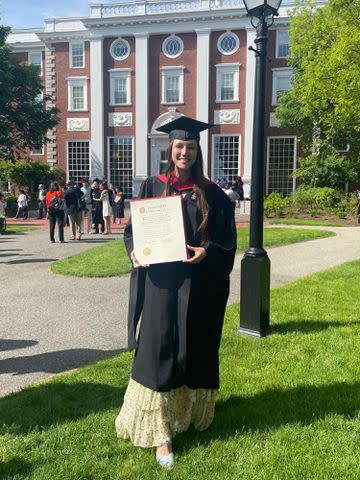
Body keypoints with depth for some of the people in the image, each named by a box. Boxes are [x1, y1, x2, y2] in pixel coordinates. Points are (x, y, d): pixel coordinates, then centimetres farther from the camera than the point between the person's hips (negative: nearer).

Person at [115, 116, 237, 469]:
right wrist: (135, 250, -13)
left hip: (198, 286, 1)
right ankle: (160, 433, 7)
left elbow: (227, 240, 3)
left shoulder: (211, 193, 3)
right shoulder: (152, 187, 4)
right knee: (158, 350, -3)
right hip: (160, 282, -1)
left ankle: (188, 412, 36)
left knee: (195, 350, 11)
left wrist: (206, 251, -16)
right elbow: (132, 229, 7)